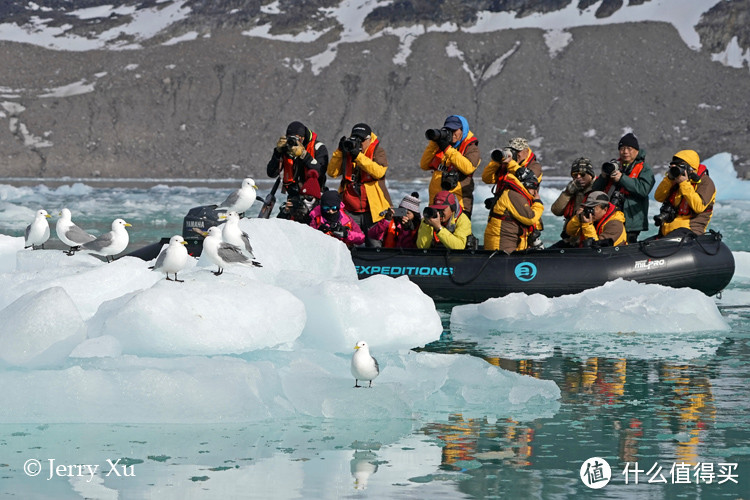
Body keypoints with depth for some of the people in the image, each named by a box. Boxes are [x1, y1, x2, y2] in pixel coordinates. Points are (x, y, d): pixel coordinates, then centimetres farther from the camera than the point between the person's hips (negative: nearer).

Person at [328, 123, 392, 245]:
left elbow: (379, 172, -18)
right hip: (350, 211, 3)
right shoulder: (347, 152, 11)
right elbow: (332, 172, 2)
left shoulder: (378, 152, 2)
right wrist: (340, 151, -8)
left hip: (373, 211, -3)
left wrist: (358, 155, -21)